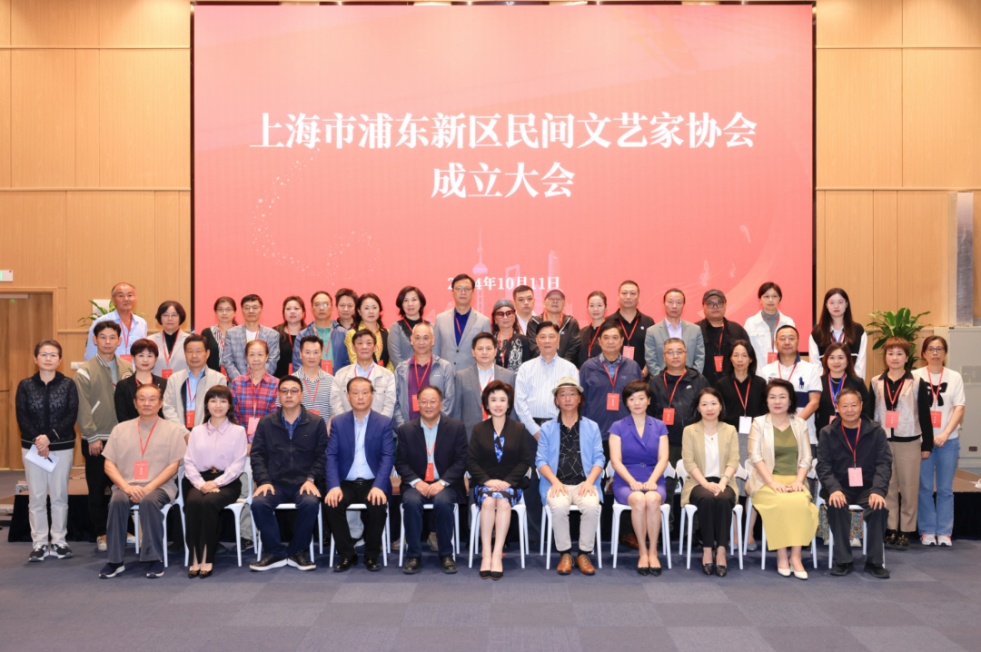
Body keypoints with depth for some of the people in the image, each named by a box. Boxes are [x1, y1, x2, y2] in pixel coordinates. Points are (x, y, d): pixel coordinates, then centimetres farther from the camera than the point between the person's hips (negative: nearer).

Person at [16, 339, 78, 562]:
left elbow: (71, 416, -7)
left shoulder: (68, 385, 0)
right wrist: (38, 441, -15)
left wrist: (49, 438, -18)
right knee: (36, 496, 4)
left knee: (59, 495, 4)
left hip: (62, 447, -1)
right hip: (32, 447, 1)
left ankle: (59, 540, 13)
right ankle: (39, 542, 11)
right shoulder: (25, 385, 3)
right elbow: (22, 418, -2)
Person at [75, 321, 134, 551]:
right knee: (97, 490, 5)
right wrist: (92, 437, -12)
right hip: (97, 440, -3)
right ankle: (101, 534, 16)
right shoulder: (85, 371, -3)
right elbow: (83, 407, -8)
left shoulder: (127, 368, 8)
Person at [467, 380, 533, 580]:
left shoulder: (519, 430, 9)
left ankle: (497, 555, -35)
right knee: (488, 501, -33)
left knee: (503, 502, -34)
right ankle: (486, 554, -35)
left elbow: (525, 461, 3)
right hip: (484, 483, 1)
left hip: (510, 484, 0)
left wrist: (508, 481, -11)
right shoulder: (478, 430, 10)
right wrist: (488, 480, -11)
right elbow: (471, 461, 5)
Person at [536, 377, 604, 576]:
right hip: (557, 483, 0)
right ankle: (564, 554, -16)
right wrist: (555, 482, -12)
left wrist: (589, 481, -11)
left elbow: (599, 458, 7)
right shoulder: (547, 428, 14)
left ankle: (584, 554, -15)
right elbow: (541, 460, 5)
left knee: (591, 505, -32)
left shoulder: (592, 427, 16)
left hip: (584, 483, 0)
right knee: (559, 506, -33)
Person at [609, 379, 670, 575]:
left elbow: (663, 459, 2)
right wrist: (632, 481, -18)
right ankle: (643, 552, -21)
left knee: (652, 499, -34)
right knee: (638, 500, -35)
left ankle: (653, 551, -22)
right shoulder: (618, 427, 8)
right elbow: (616, 460, -2)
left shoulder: (659, 426, 12)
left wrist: (652, 481, -16)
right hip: (625, 482, -1)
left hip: (654, 481, 1)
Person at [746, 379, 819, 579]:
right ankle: (781, 555, -21)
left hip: (794, 481, 2)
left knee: (800, 502, -31)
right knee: (780, 503, -33)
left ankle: (796, 556, -24)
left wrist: (799, 481, -9)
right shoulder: (759, 423, 6)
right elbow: (755, 457, -5)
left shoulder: (800, 424, 14)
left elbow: (806, 458, 9)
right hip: (767, 481, -2)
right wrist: (773, 482, -16)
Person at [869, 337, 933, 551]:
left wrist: (927, 444, -1)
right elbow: (869, 413, 9)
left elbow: (925, 415, 1)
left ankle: (906, 531, 9)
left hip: (909, 442, -2)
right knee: (887, 487, 6)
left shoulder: (917, 382, 0)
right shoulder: (876, 383, 7)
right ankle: (890, 530, 13)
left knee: (909, 488, 3)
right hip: (882, 442, 2)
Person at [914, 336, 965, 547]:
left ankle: (944, 532, 11)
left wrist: (945, 435, -12)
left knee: (945, 489, 4)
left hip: (948, 440, 1)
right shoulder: (915, 376, 3)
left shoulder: (955, 377, 6)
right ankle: (927, 531, 10)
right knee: (924, 487, 1)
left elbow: (959, 409, 0)